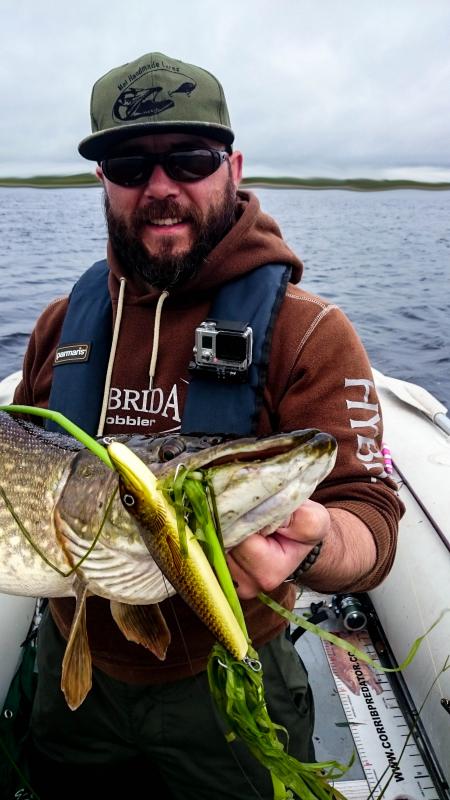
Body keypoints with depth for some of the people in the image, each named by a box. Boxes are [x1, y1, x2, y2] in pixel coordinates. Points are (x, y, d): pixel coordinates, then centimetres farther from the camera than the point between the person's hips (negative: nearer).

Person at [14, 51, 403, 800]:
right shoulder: (62, 323, -2)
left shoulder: (310, 332, -16)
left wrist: (313, 546, -43)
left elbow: (371, 521, -21)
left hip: (226, 689, -3)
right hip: (73, 668, 5)